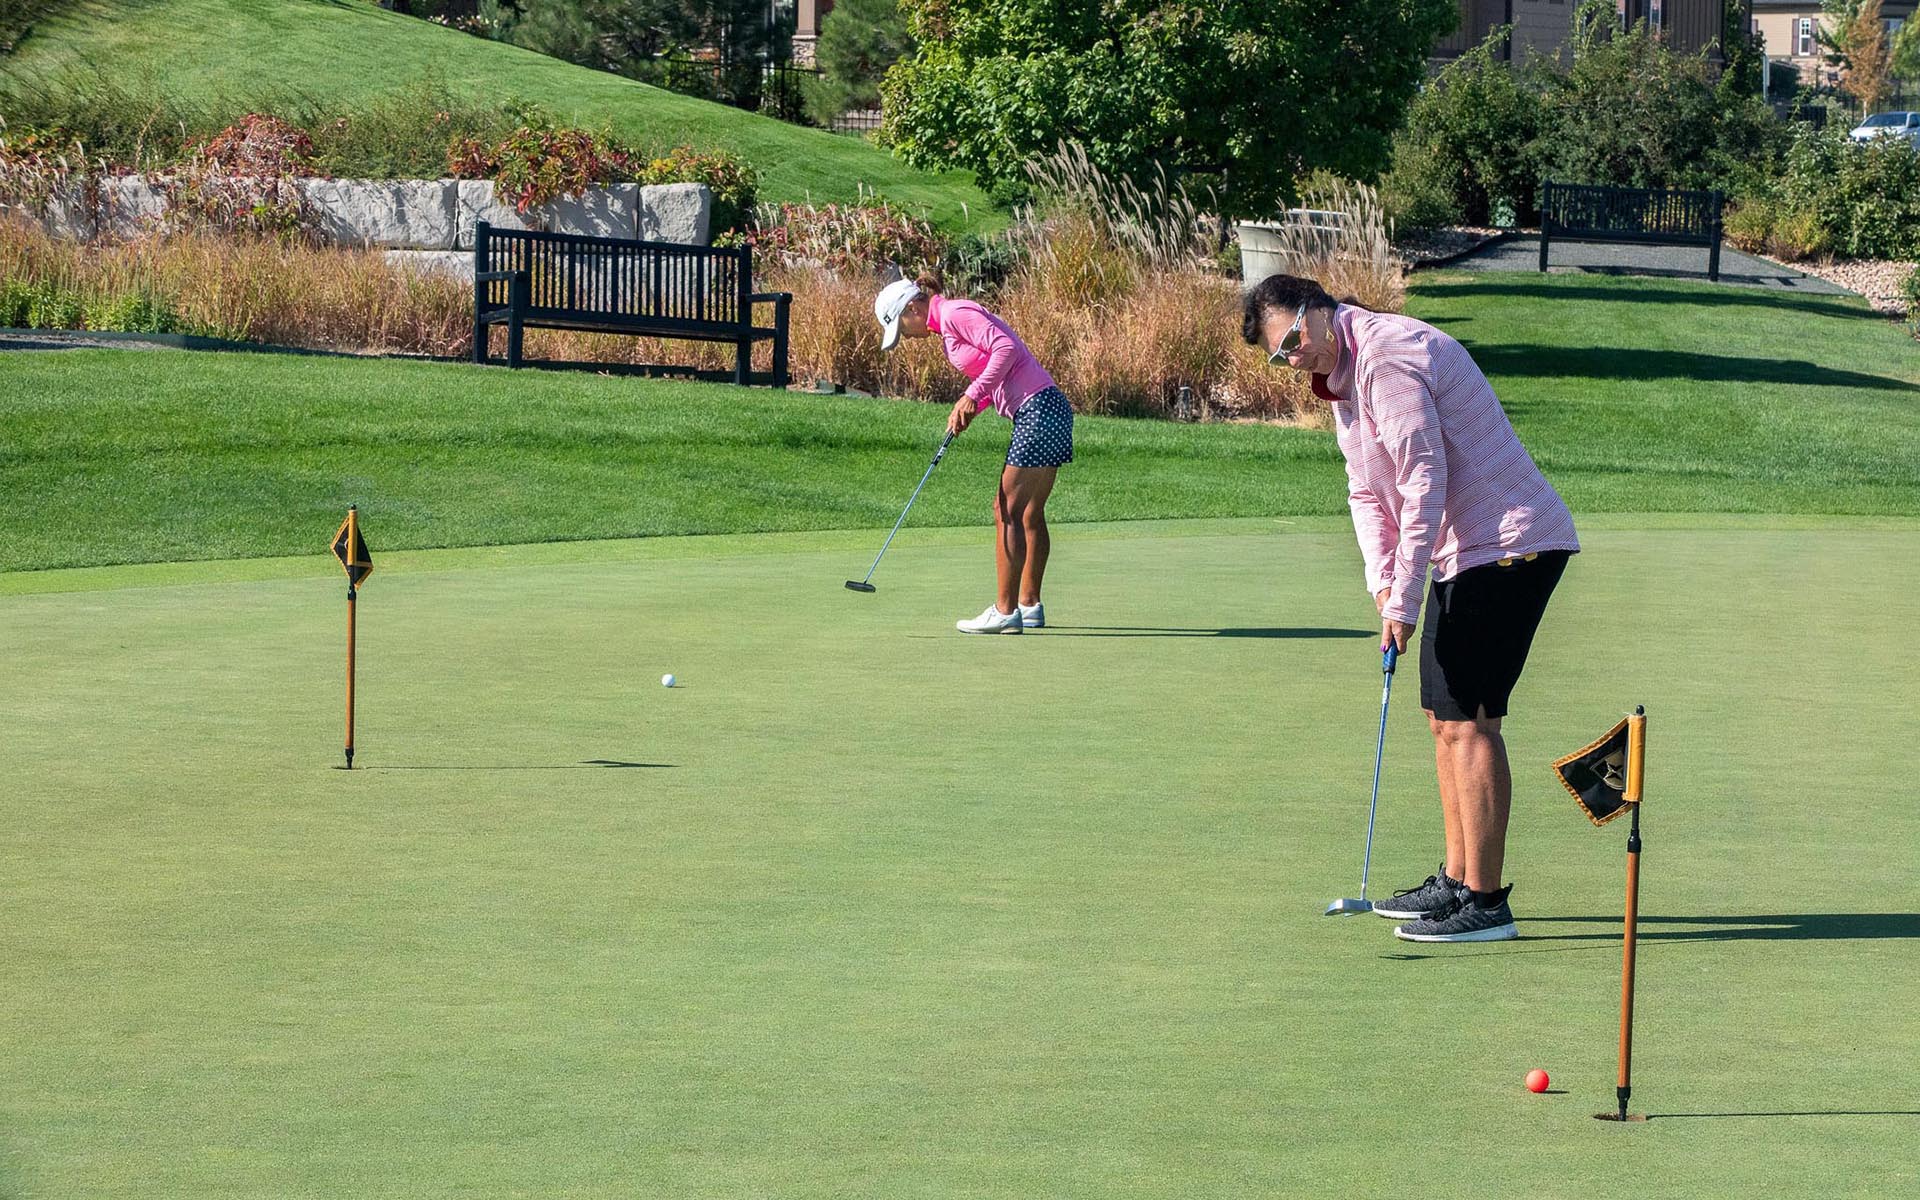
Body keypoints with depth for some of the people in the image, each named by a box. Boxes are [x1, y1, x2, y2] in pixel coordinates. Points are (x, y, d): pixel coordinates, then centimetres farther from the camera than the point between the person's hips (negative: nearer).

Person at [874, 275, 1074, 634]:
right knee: (1029, 514, 14)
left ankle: (1005, 611, -7)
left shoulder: (955, 314, -9)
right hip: (1045, 411, 10)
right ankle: (1029, 604, 20)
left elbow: (1006, 348, -22)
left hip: (1038, 410, -10)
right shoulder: (947, 327, 20)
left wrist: (972, 395, -20)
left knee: (1008, 511, -8)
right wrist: (965, 410, 2)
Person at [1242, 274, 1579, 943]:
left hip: (1509, 544, -11)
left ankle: (1485, 903, -9)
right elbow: (1368, 493, 18)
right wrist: (1382, 581, 2)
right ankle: (1457, 881, 21)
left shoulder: (1388, 357, -18)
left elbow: (1425, 483, -22)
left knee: (1466, 718, -10)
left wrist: (1405, 599, -18)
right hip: (1465, 554, 11)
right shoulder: (1339, 378, 16)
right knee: (1446, 715, 14)